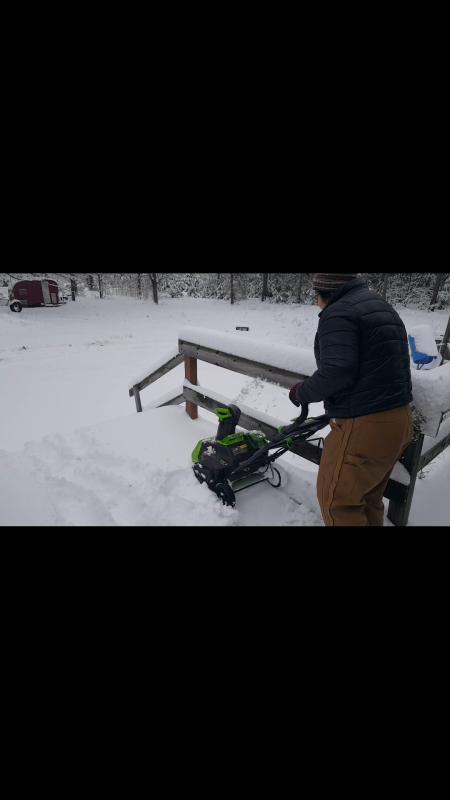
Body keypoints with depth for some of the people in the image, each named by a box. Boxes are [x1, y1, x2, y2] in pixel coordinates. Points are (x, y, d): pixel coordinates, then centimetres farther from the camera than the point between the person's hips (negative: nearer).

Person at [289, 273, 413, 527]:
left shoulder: (339, 313, -13)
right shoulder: (383, 307, 18)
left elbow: (337, 372, -24)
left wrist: (301, 392, -7)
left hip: (363, 427, -10)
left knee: (336, 498, 7)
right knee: (369, 497, 23)